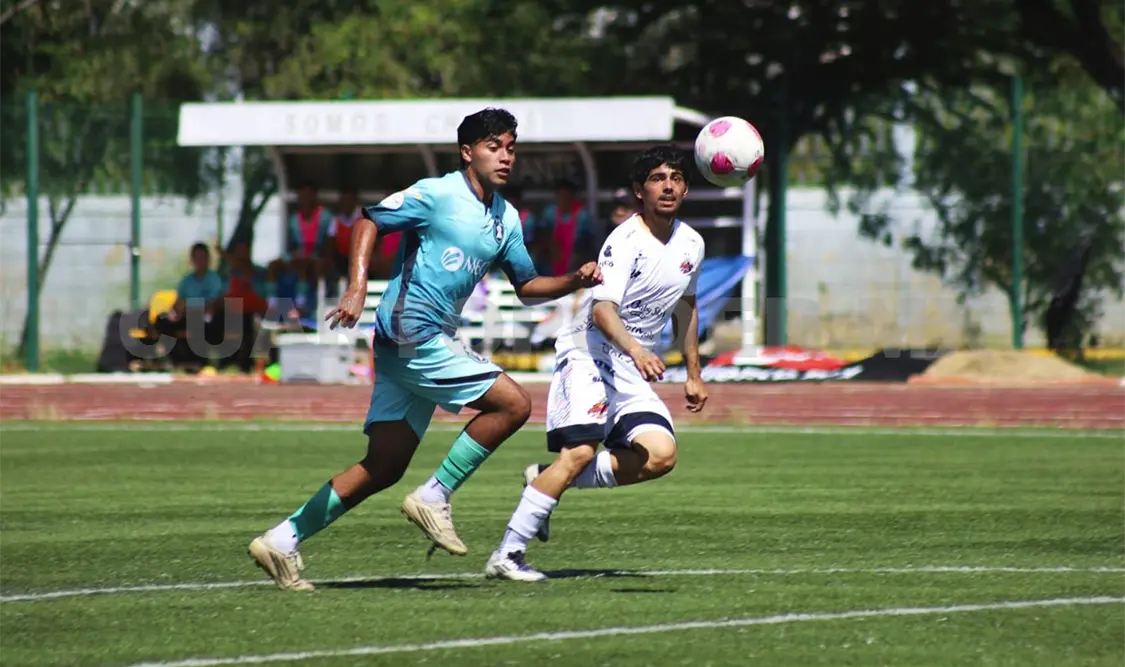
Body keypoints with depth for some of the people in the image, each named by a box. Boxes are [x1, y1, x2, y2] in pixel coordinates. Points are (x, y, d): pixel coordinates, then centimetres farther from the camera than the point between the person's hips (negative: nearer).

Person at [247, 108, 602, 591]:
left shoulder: (506, 218, 15)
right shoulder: (437, 195, -8)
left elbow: (527, 286, 21)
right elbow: (370, 221, -6)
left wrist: (574, 281, 3)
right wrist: (357, 289, -18)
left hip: (429, 342, 9)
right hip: (410, 332, -9)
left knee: (384, 468, 5)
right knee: (513, 403, -13)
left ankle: (283, 540, 7)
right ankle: (435, 497, -4)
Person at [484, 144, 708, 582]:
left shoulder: (691, 244, 8)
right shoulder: (626, 241, -16)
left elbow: (685, 306, 26)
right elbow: (602, 310, -29)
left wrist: (693, 374, 27)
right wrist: (635, 350, -46)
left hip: (633, 370, 7)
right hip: (588, 354, -7)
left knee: (660, 455, -15)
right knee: (580, 451, -24)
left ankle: (550, 481, 2)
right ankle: (506, 555, -20)